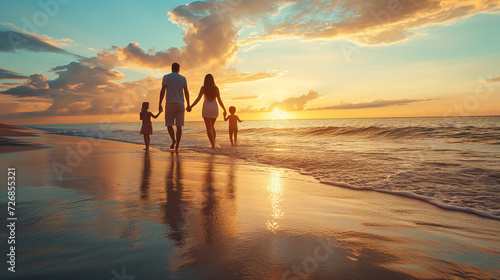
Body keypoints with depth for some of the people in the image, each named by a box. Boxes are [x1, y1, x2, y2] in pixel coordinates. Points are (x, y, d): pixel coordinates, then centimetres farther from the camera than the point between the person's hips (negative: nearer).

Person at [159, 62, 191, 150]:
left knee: (169, 124, 9)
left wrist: (160, 104, -3)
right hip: (180, 104, 1)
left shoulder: (166, 77, 4)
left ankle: (173, 140, -15)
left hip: (169, 104, -1)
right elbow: (186, 92, 0)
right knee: (179, 125, 4)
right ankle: (177, 146, 2)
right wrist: (188, 105, 4)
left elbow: (162, 91, -5)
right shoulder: (183, 78, 7)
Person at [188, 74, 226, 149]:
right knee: (212, 126, 21)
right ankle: (214, 143, 14)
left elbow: (198, 99, -5)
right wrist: (224, 109, 12)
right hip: (214, 109, 3)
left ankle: (213, 145, -13)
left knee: (209, 128, -2)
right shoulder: (216, 88, 2)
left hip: (206, 109, -3)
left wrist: (191, 107, 3)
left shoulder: (203, 88, -2)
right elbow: (219, 101, 1)